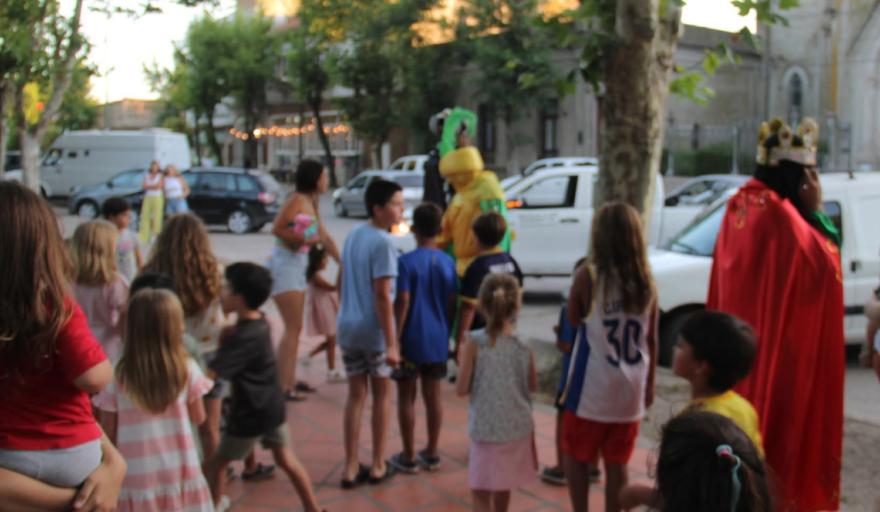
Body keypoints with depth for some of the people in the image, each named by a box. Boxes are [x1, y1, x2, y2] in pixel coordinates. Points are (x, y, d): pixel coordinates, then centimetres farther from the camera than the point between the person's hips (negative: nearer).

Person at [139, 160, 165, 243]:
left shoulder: (160, 176, 4)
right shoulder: (146, 175, 14)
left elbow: (159, 186, -8)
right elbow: (144, 185, 2)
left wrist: (149, 186, -2)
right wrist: (154, 186, -5)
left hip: (157, 198, -3)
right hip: (148, 198, 3)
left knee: (156, 216, -7)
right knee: (145, 215, -4)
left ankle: (155, 235, -5)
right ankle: (143, 236, -5)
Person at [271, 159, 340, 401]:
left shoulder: (311, 204, 16)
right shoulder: (297, 200, -11)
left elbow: (325, 238, 20)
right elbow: (277, 229, -19)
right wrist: (303, 239, -19)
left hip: (298, 266, 9)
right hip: (285, 265, -9)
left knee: (295, 328, 13)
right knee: (293, 328, -9)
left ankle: (290, 380, 22)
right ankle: (282, 385, -6)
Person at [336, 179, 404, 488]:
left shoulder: (353, 235, 8)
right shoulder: (383, 242, -17)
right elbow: (382, 295, -20)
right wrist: (392, 343, -19)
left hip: (347, 326, 6)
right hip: (373, 328, -6)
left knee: (356, 395, 12)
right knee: (381, 394, 11)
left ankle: (351, 467, 16)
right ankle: (378, 466, 20)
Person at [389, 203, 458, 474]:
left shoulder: (406, 262, -13)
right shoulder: (448, 262, 1)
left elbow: (402, 303, -16)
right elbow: (452, 304, 4)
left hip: (412, 340, -4)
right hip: (438, 340, 4)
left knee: (406, 396, 7)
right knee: (433, 395, 13)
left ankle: (409, 457, 13)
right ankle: (431, 453, 22)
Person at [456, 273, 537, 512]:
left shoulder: (475, 345, -15)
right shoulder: (524, 346, -6)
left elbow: (461, 389, -12)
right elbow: (533, 386, 6)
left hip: (486, 429, -3)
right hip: (518, 428, 3)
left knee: (480, 490, 6)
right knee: (502, 486, 23)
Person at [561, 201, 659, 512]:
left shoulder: (587, 276, -14)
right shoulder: (647, 281, -2)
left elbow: (573, 320, 3)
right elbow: (651, 341, 5)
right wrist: (650, 384, 14)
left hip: (592, 388, -3)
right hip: (630, 390, 3)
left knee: (576, 456, 15)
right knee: (617, 463, 14)